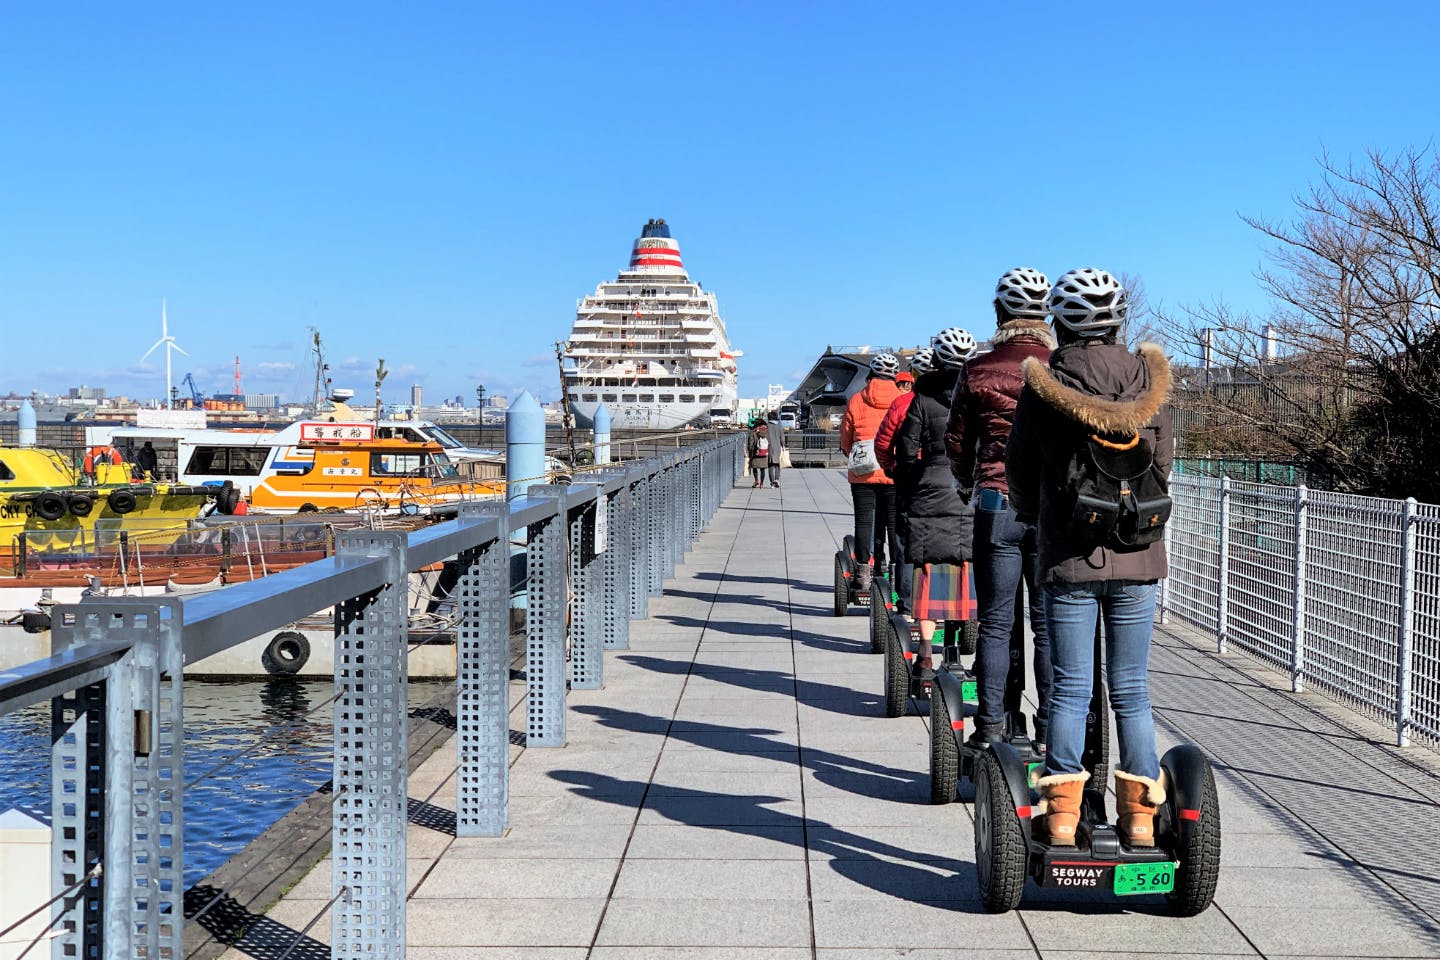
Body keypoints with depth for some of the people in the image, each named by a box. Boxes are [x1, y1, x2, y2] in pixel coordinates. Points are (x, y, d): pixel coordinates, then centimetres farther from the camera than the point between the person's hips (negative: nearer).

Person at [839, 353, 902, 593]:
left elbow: (845, 441, 8)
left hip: (862, 474, 0)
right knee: (895, 523, 5)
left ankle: (864, 573, 2)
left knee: (864, 522, 4)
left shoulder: (856, 401, 2)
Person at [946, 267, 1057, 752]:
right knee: (1050, 623, 6)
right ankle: (1049, 731, 9)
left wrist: (971, 483, 25)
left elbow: (957, 444, 6)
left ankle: (990, 728, 7)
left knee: (995, 622, 6)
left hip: (996, 506, 0)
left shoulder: (979, 371, 0)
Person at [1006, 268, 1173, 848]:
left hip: (1068, 559, -2)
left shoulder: (1042, 386, -5)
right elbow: (1163, 460, 10)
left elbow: (1019, 469, 4)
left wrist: (1032, 518, 24)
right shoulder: (1146, 380, 1)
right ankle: (1140, 815, 11)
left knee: (1069, 687, 4)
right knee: (1131, 689, 9)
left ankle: (1062, 815, 4)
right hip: (1137, 558, 2)